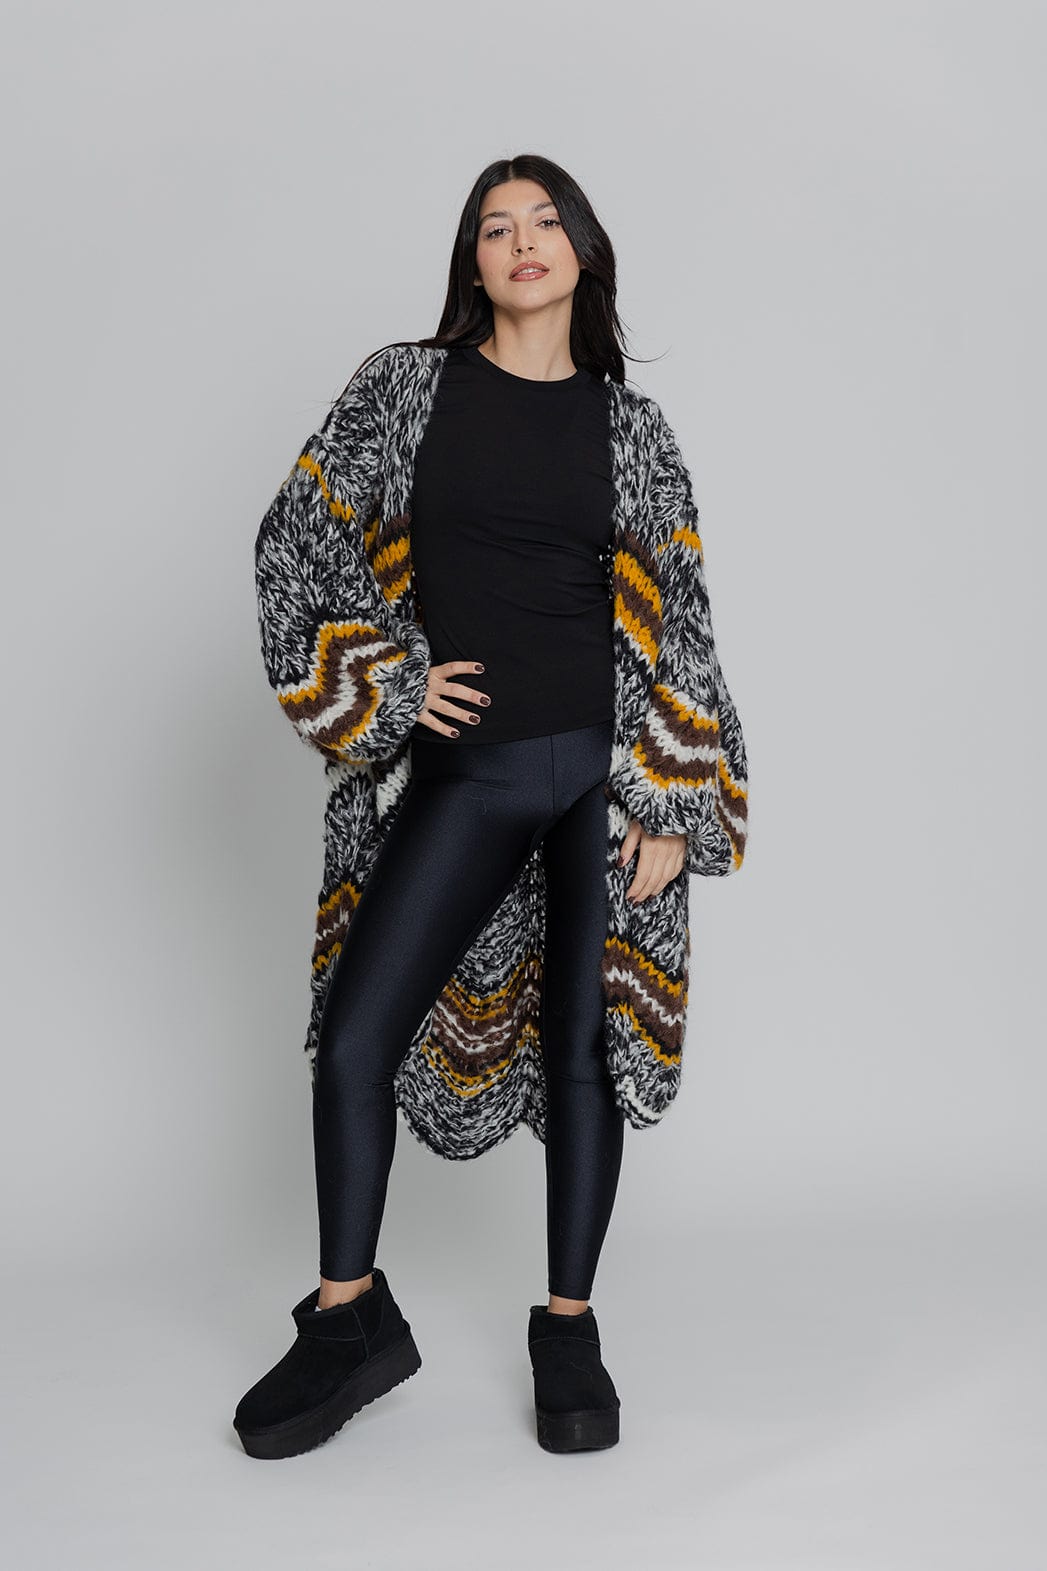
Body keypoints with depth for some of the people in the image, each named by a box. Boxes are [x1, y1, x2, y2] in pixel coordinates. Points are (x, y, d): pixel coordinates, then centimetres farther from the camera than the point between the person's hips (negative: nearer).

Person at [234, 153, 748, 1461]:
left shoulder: (624, 417, 7)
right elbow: (290, 543, 8)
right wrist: (382, 684, -1)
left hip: (610, 760, 0)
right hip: (468, 770, 0)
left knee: (584, 1046, 4)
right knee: (353, 1035, -4)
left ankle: (568, 1325, 22)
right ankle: (351, 1318, 15)